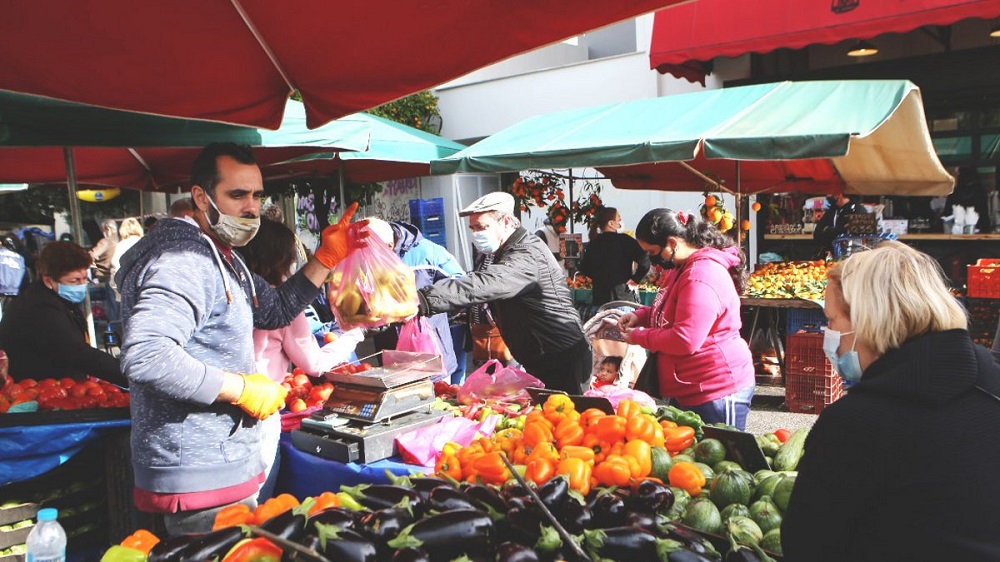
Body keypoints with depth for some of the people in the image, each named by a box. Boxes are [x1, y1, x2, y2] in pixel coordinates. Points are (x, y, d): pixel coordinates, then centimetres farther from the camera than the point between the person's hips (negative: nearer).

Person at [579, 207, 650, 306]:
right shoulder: (623, 240, -9)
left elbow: (584, 268, 15)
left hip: (600, 296, 5)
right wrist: (635, 279, -9)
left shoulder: (593, 243, 6)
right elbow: (644, 261, -19)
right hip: (624, 294, -5)